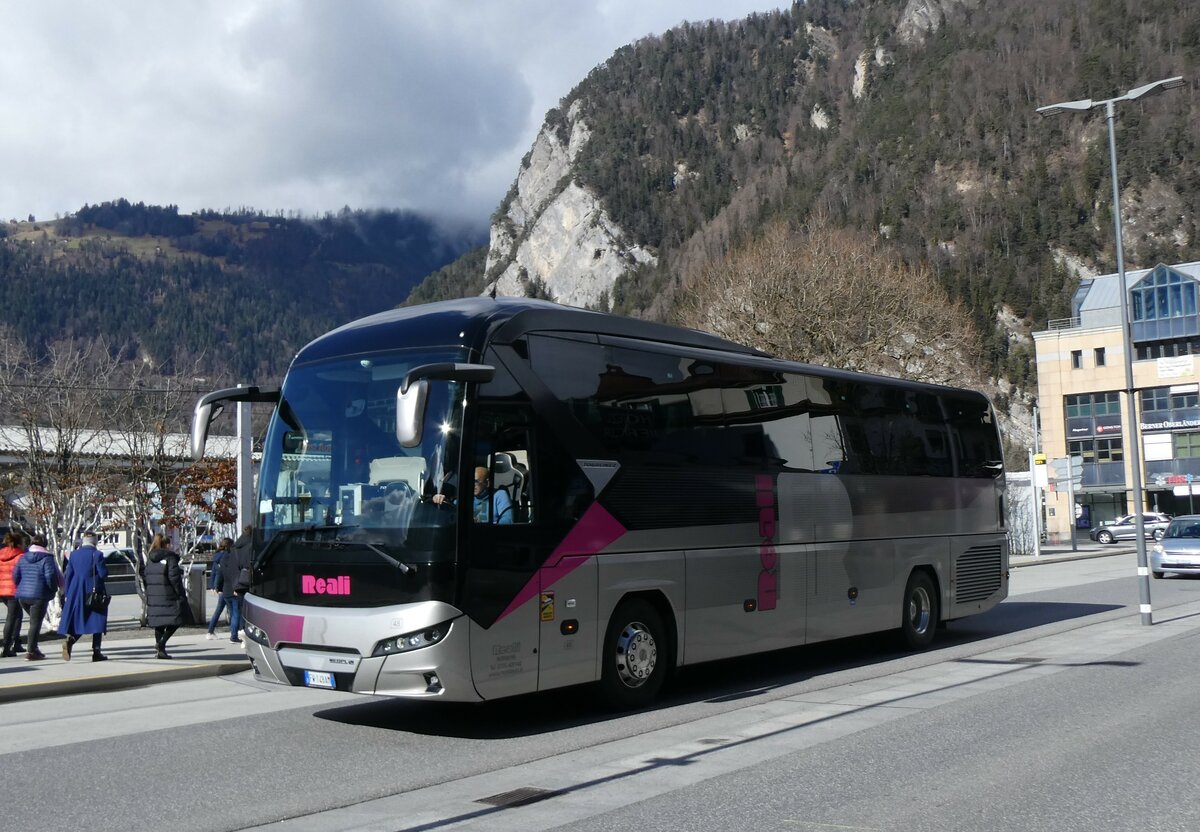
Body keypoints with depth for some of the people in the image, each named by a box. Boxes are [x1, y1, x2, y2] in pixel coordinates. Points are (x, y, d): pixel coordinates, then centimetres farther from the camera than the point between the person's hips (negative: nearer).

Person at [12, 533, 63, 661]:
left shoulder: (23, 558, 10)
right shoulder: (46, 558, -9)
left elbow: (15, 575, 9)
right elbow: (50, 576, -18)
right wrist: (54, 588, -2)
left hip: (22, 596, 6)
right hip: (39, 596, -6)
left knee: (34, 621, 22)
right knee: (35, 623, -2)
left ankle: (33, 649, 20)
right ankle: (31, 652, -3)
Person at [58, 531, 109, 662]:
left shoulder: (74, 554, 5)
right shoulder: (97, 555, -9)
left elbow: (68, 575, 7)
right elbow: (103, 573, -12)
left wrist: (67, 594, 13)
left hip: (76, 593, 4)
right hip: (94, 592, -4)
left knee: (78, 621, 11)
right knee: (97, 621, 3)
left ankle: (69, 640, -18)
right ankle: (96, 652, 1)